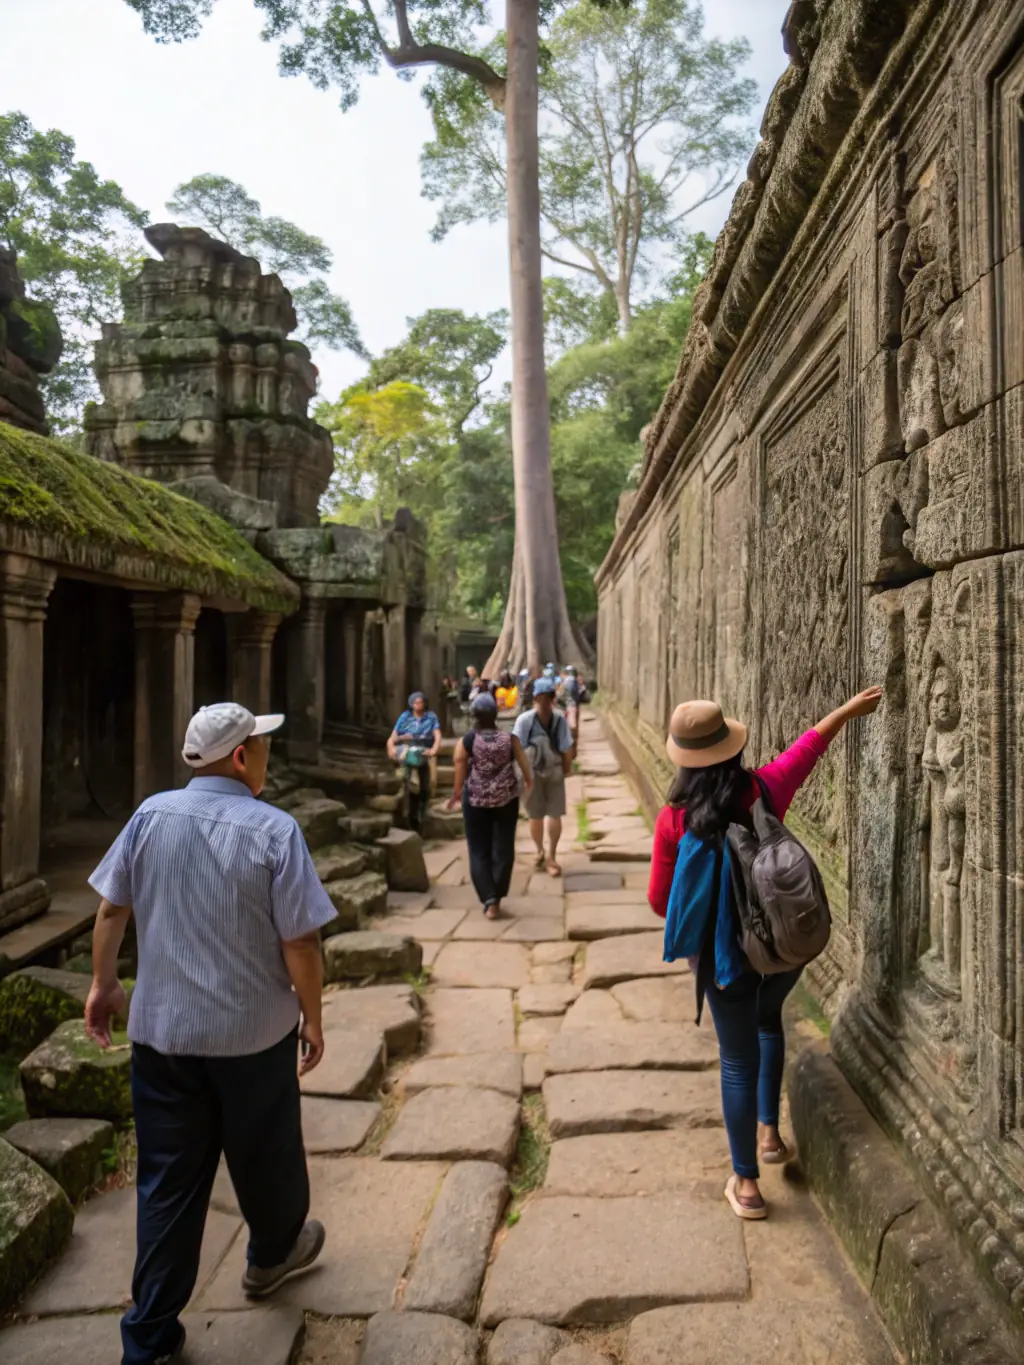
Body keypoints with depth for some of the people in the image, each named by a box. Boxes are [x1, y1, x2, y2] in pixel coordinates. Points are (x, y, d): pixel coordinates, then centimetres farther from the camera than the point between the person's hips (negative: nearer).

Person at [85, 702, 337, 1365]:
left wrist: (104, 984, 17)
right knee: (264, 1155, 22)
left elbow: (112, 909, 3)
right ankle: (272, 1254, 47)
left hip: (160, 1030, 3)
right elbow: (300, 943, -17)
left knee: (167, 1178, 15)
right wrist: (312, 1018, -3)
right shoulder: (275, 830, -19)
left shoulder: (151, 815, -6)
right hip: (253, 1032, -3)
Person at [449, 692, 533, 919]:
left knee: (479, 852, 8)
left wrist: (455, 795, 6)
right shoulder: (509, 738, -6)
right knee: (503, 849, 14)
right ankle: (497, 898, 19)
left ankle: (489, 900, -1)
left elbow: (459, 776, -8)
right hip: (506, 800, 2)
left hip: (476, 802, -1)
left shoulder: (466, 742, -10)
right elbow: (524, 763, 2)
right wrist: (528, 781, 21)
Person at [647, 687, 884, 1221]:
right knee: (768, 1019, 31)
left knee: (739, 1060, 11)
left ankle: (746, 1182, 20)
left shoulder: (674, 818, -17)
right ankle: (769, 1131, 37)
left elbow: (660, 902, -9)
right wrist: (848, 709, 20)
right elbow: (808, 745, 5)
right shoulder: (763, 790, -11)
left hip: (725, 951, -3)